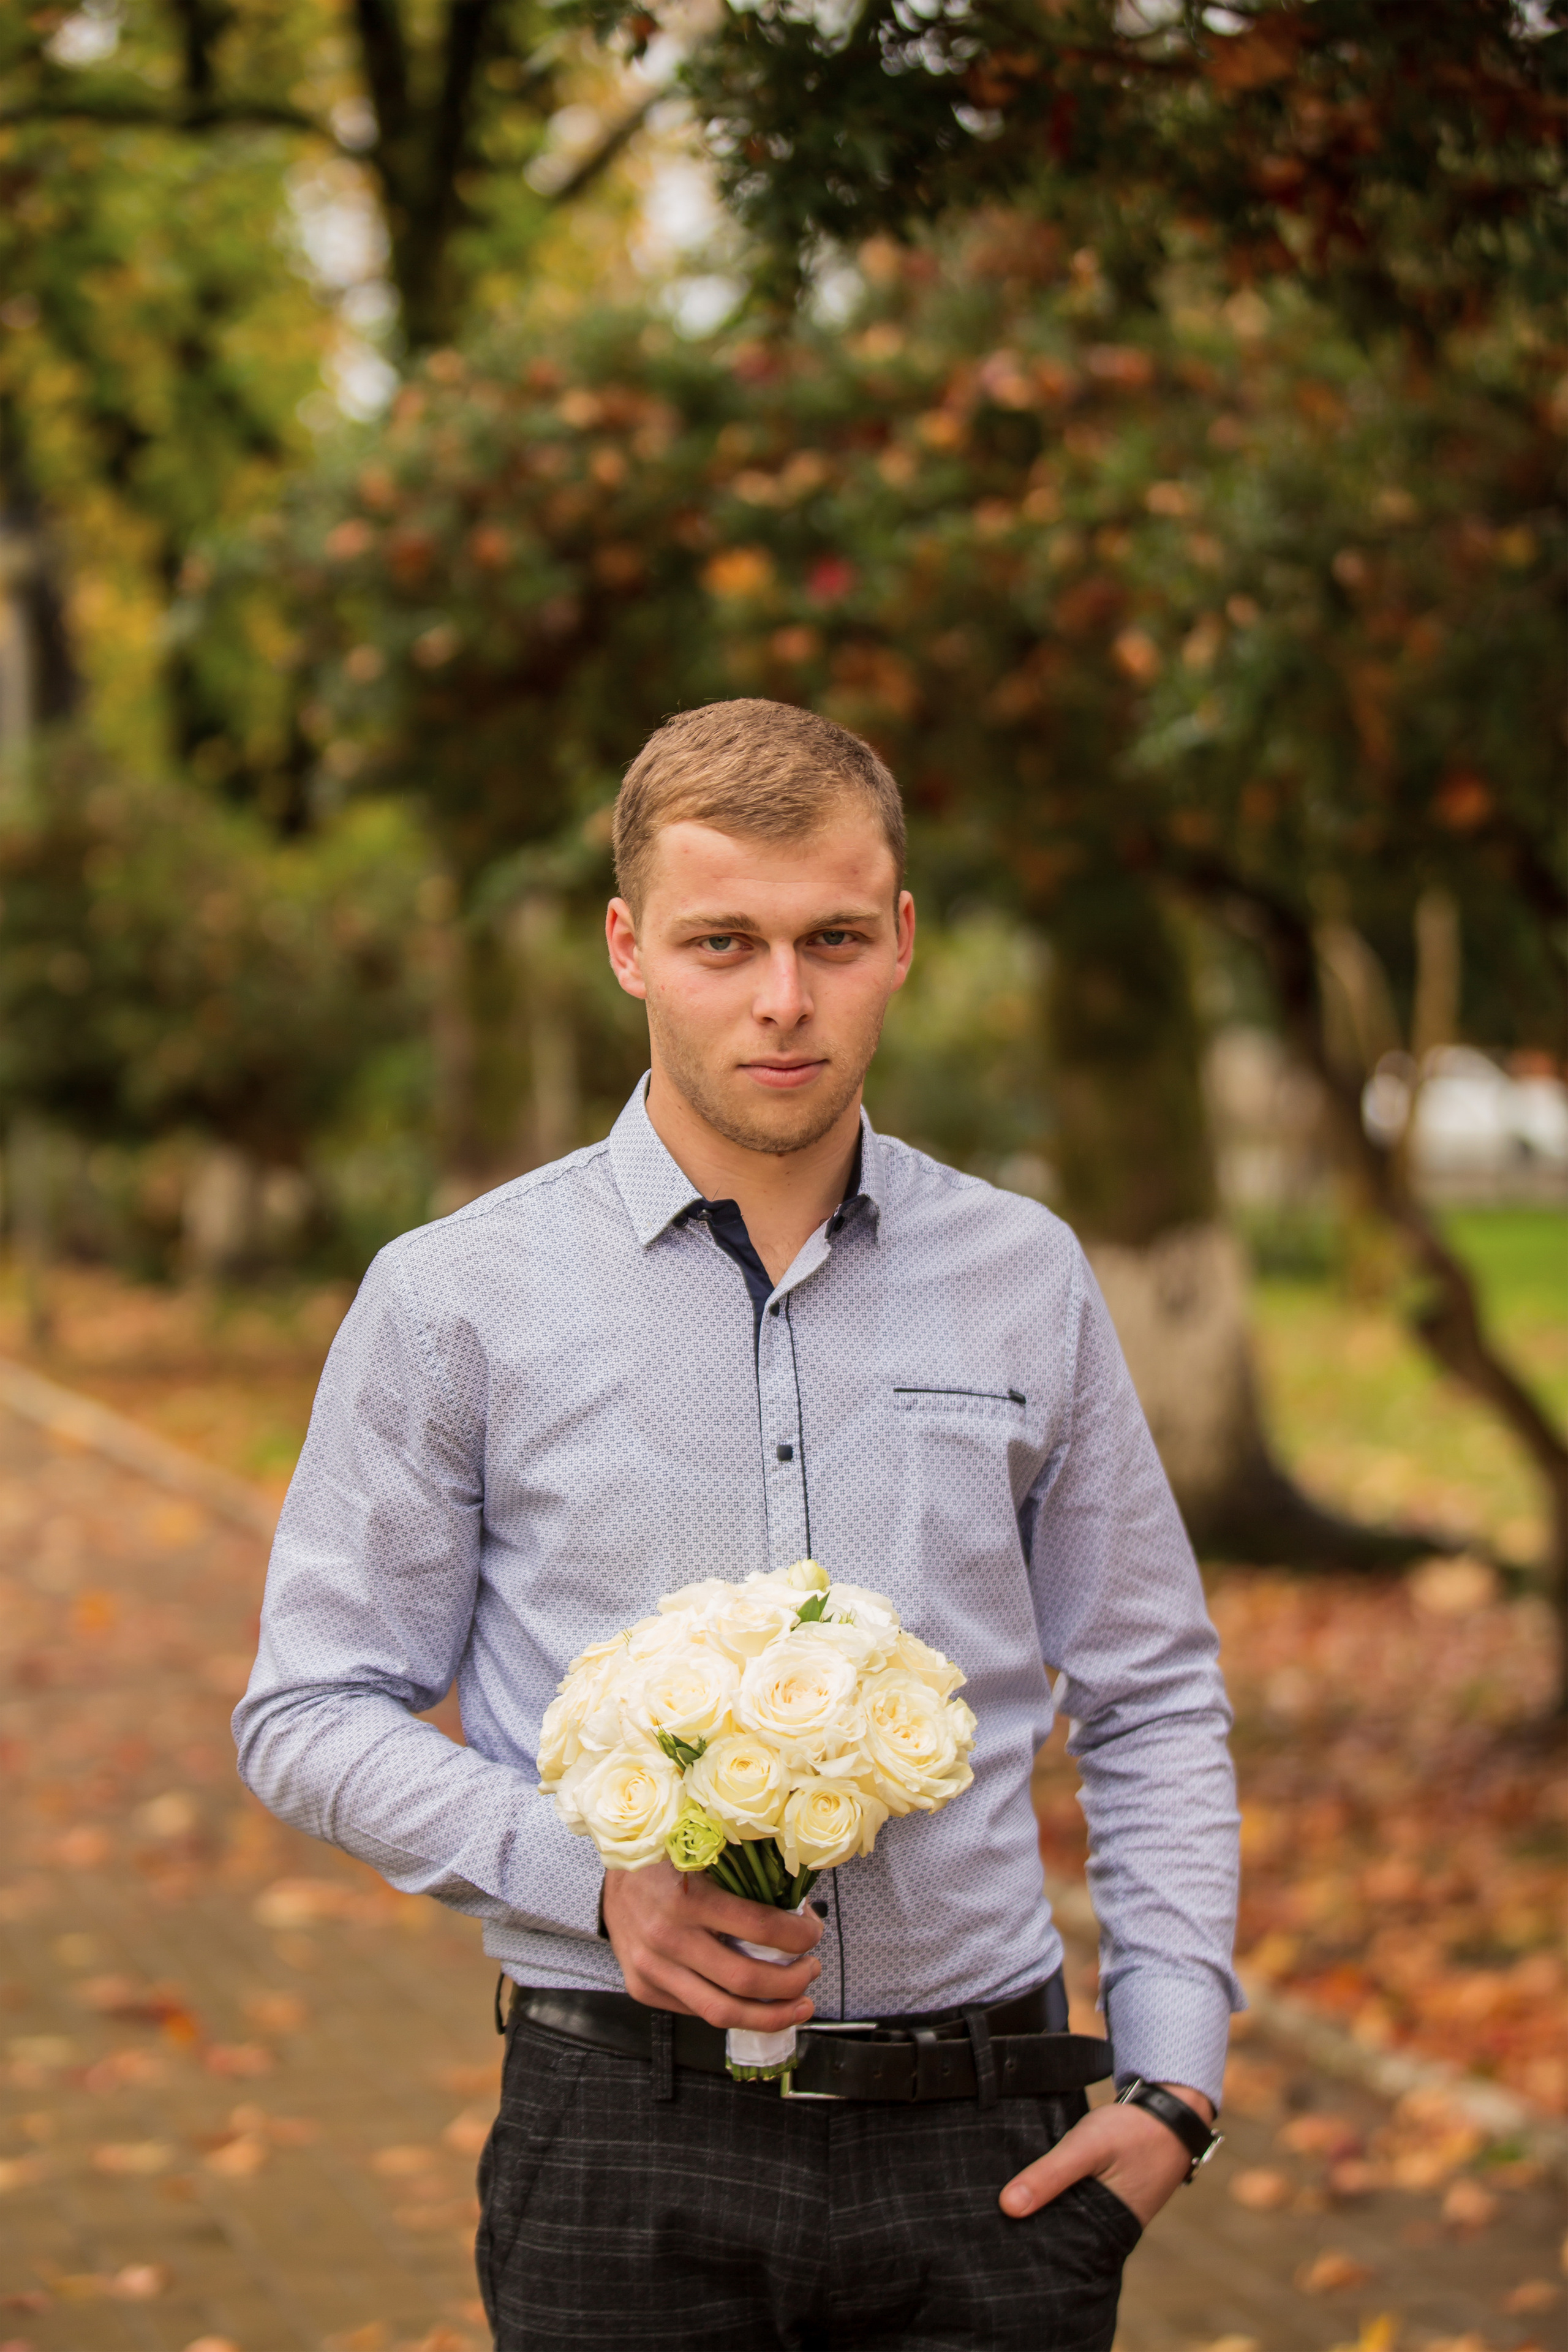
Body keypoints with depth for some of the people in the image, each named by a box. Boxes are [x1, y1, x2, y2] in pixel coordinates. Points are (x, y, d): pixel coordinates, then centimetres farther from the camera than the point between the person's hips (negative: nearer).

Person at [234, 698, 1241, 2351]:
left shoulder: (1025, 1279, 8)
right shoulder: (456, 1301, 1)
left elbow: (1153, 1702, 14)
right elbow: (311, 1715, 3)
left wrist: (1173, 2080, 4)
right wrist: (596, 1882, -13)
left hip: (985, 2151, 2)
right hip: (630, 2146, -2)